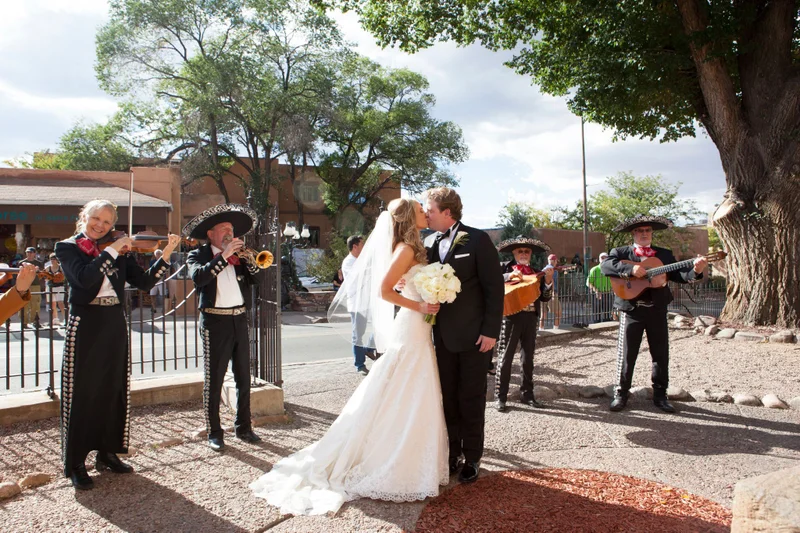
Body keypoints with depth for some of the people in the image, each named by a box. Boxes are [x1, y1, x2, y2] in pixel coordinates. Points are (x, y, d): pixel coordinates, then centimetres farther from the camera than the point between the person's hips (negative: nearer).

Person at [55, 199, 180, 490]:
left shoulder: (117, 249, 9)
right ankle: (74, 462, 11)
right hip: (85, 324, -4)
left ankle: (107, 452, 25)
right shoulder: (67, 247, -1)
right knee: (81, 392, 1)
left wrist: (165, 254, -8)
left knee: (113, 389, 11)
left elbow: (144, 282, 1)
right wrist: (112, 251, -19)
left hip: (114, 324, 4)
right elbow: (84, 277, -21)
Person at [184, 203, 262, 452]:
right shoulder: (198, 255, 2)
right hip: (215, 322, -5)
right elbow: (198, 277, -20)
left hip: (240, 320, 5)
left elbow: (254, 279, 4)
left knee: (244, 379, 10)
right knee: (214, 381, 0)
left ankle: (243, 427, 22)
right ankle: (214, 433, 10)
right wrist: (223, 256, -20)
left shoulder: (238, 255, 14)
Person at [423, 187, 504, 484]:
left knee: (471, 401, 6)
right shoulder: (429, 242, 8)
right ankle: (452, 454, 26)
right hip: (443, 336, 5)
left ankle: (472, 459, 20)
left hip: (473, 336, -5)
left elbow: (494, 287, -10)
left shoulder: (477, 240, -9)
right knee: (448, 400, 12)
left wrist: (491, 331, -14)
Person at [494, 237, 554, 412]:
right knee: (505, 357, -2)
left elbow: (545, 297, 7)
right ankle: (500, 397, 4)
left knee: (528, 358, 11)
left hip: (531, 318, 4)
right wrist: (508, 276, -27)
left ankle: (527, 394, 21)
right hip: (511, 316, -4)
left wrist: (548, 280, -8)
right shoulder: (505, 269, 1)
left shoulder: (536, 273, 13)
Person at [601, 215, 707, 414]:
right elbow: (605, 265, -16)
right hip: (631, 310, -3)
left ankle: (660, 395, 20)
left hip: (657, 310, 3)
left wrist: (695, 271, -17)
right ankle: (620, 394, 12)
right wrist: (630, 269, -26)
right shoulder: (621, 253, 3)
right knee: (626, 354, 0)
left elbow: (679, 275, 3)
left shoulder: (665, 255, 12)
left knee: (661, 354, 7)